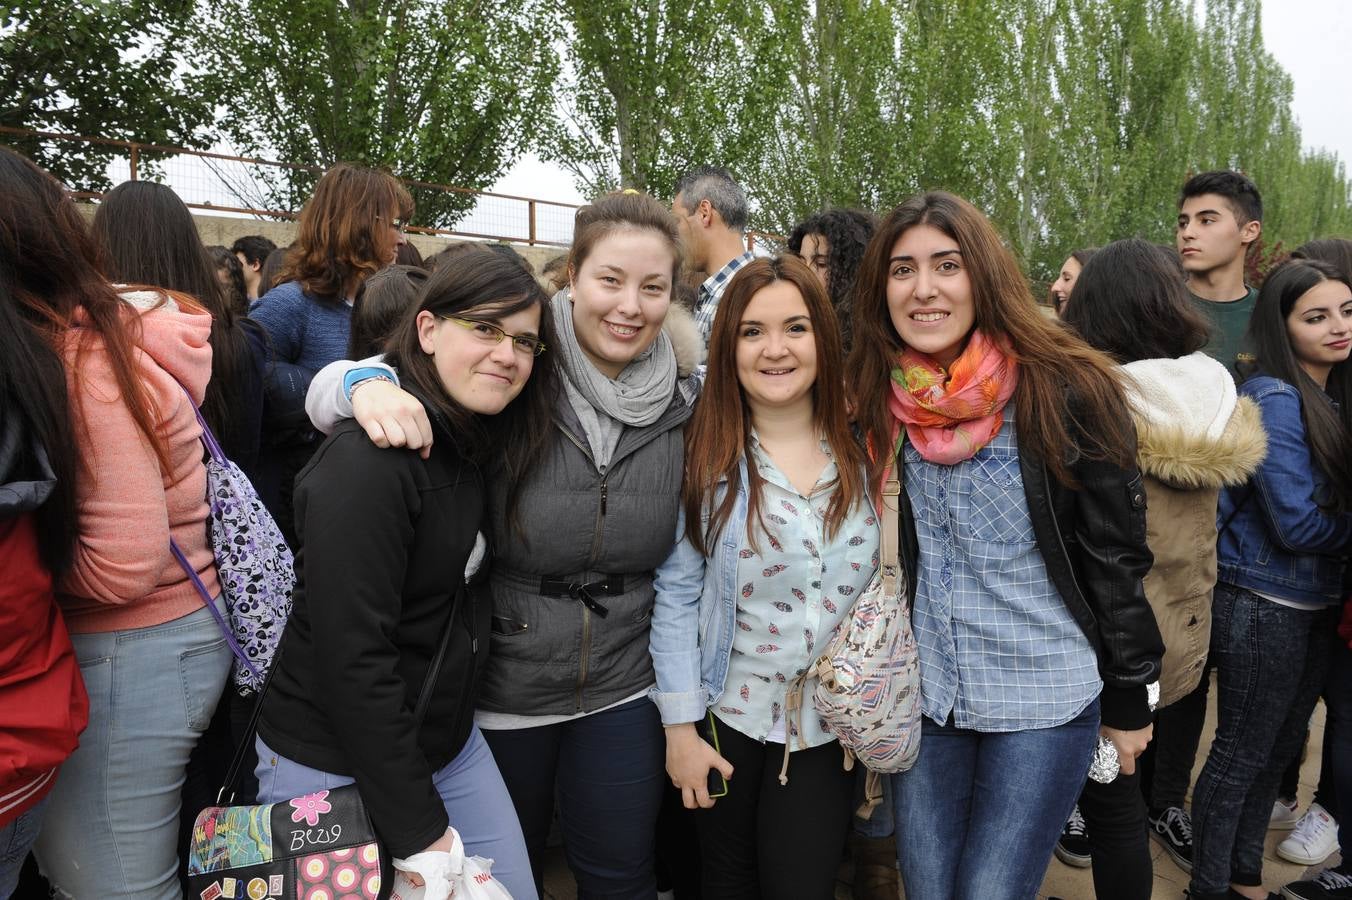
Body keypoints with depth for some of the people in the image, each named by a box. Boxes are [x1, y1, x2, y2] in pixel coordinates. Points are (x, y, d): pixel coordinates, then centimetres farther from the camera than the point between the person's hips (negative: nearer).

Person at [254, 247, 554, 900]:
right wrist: (420, 831, -20)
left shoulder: (474, 442, 1)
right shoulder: (370, 459, -24)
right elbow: (352, 661, -25)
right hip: (335, 767, -7)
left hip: (449, 740, 8)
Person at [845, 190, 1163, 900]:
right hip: (923, 695, 4)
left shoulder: (1066, 393, -14)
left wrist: (1128, 699, -1)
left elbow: (1115, 556, -7)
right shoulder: (878, 402, -3)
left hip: (1046, 700, -3)